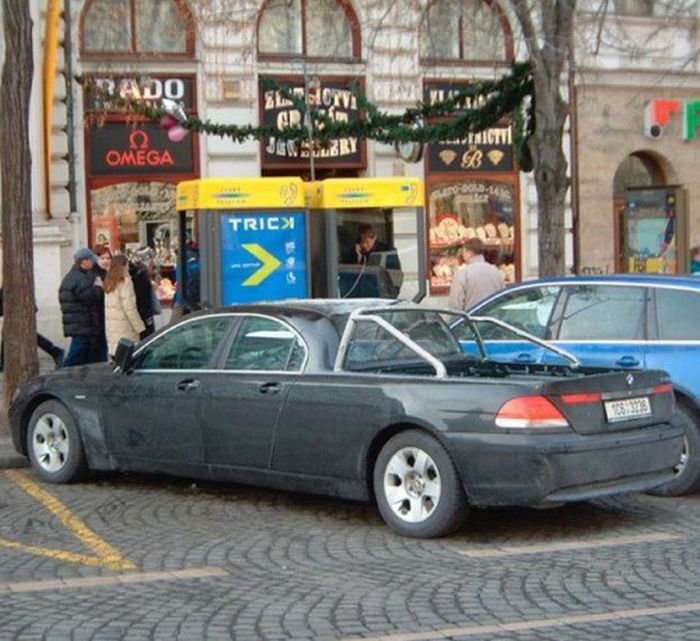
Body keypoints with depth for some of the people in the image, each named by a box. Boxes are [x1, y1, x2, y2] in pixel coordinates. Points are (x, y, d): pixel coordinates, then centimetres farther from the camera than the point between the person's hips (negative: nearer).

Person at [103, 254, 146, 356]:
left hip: (110, 324, 8)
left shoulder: (109, 282, 11)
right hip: (124, 325, -8)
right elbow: (129, 308, -15)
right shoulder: (125, 282, -12)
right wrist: (139, 327, -9)